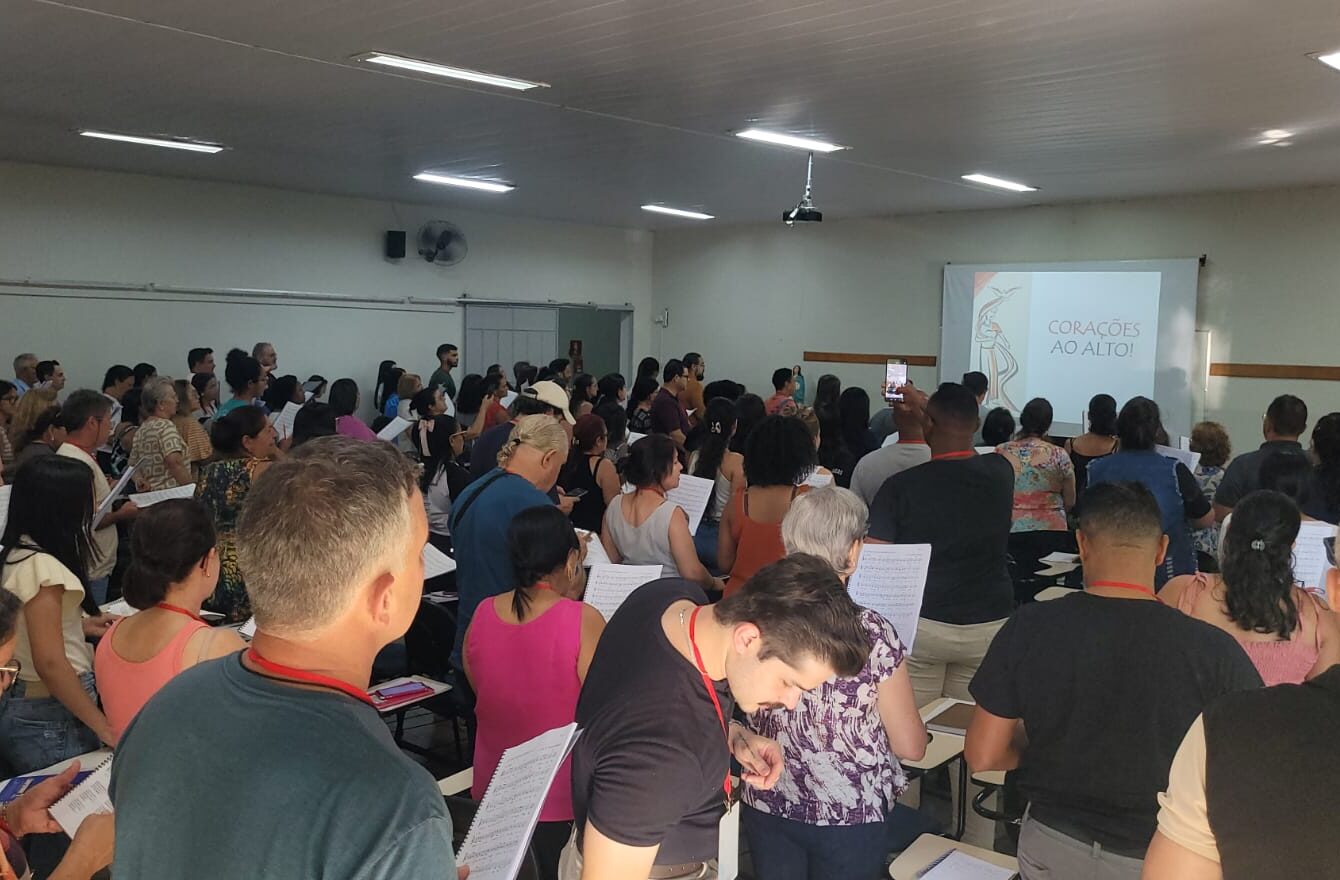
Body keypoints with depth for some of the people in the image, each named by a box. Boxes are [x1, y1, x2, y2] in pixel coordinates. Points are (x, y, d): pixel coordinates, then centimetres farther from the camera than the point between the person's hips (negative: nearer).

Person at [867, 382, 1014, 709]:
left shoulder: (901, 486, -12)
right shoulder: (1001, 474, -1)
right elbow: (962, 442, 22)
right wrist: (927, 410, 29)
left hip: (920, 625, -3)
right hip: (988, 626, 3)